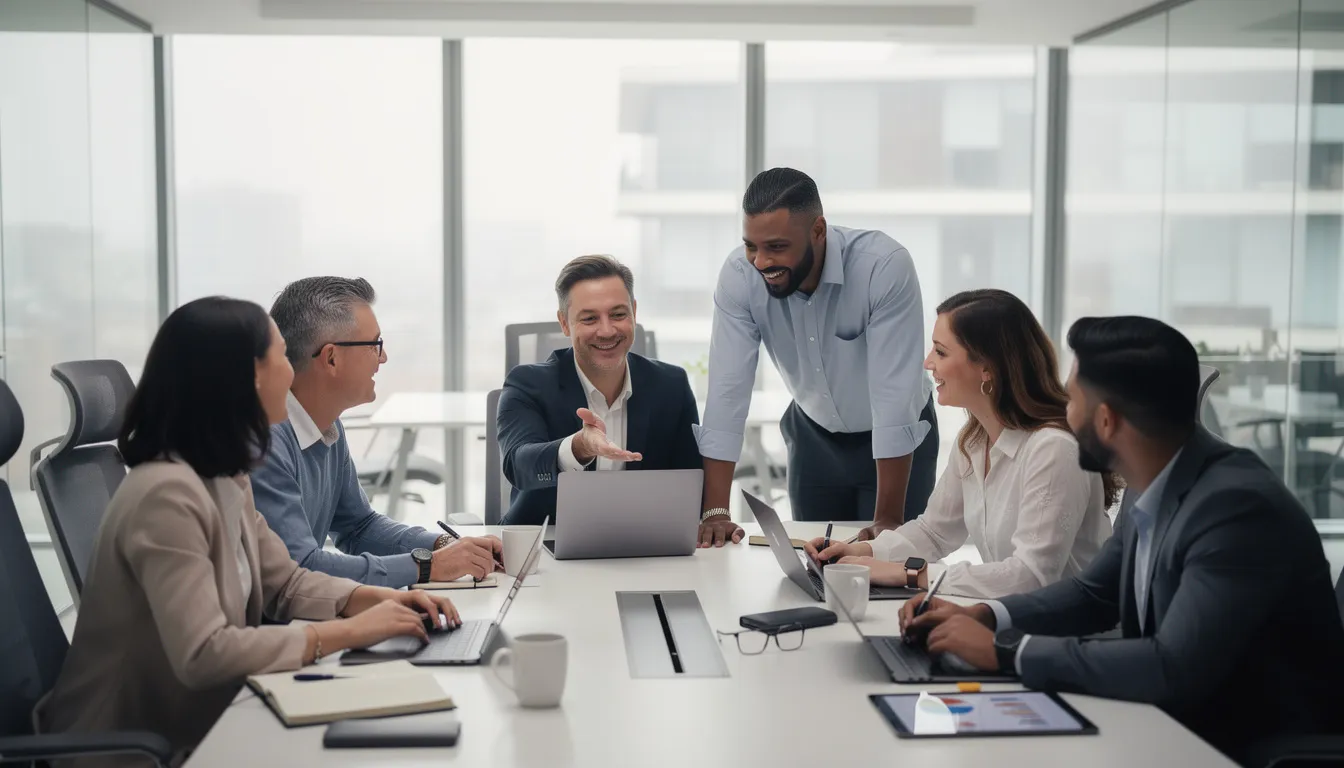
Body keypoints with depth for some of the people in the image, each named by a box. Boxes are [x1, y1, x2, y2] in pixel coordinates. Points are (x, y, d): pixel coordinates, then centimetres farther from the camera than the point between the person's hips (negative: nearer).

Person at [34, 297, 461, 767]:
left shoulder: (227, 479, 4)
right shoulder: (167, 493, -25)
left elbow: (285, 584, 9)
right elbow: (202, 655, -30)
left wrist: (380, 599, -8)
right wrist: (348, 632, -25)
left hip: (194, 726, 8)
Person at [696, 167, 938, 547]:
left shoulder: (886, 266, -32)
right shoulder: (739, 275, -23)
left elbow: (894, 395, -32)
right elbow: (727, 391, -23)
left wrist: (889, 519, -32)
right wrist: (715, 512, -28)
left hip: (898, 437, -3)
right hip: (815, 435, 3)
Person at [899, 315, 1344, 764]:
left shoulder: (1237, 506, -26)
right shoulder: (1149, 490, -1)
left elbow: (1173, 669, -33)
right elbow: (1095, 594, 14)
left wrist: (1005, 649, -25)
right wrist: (983, 616, -2)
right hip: (1185, 729, 7)